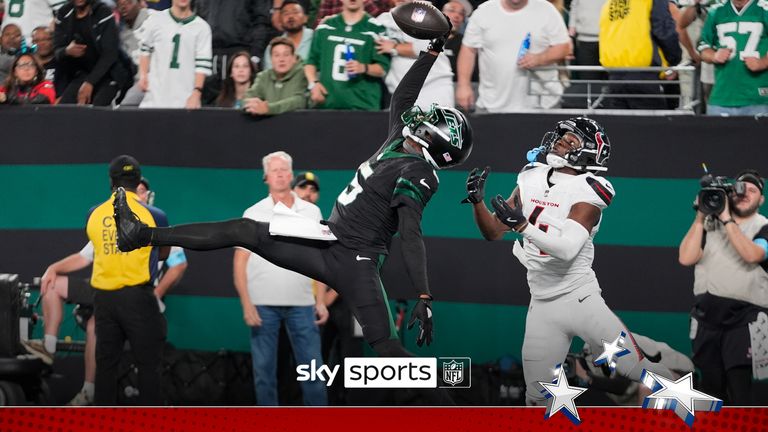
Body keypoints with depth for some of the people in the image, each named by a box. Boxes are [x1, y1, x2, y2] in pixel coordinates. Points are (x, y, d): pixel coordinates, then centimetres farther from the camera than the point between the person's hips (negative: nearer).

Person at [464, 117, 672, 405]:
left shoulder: (586, 191, -11)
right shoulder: (531, 179, 7)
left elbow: (568, 248, -25)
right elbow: (493, 233, 11)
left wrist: (522, 225, -33)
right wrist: (477, 200, -6)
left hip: (580, 299, -5)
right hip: (543, 305, 5)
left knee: (637, 369, -8)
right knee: (537, 397, 6)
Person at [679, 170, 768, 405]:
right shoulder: (710, 225, 12)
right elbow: (686, 258, 1)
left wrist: (727, 219, -15)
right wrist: (700, 218, -3)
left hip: (742, 316, -4)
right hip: (707, 313, 4)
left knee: (738, 387, -15)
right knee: (711, 385, 8)